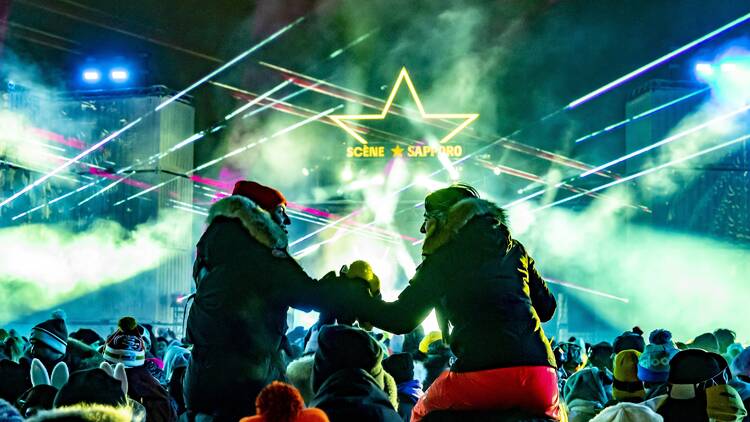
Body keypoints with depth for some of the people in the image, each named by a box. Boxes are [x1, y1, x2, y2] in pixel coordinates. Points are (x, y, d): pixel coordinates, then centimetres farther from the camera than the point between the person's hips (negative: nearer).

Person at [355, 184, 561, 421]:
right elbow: (547, 307, 22)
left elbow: (401, 319, 7)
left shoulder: (442, 259, 6)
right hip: (540, 376, 3)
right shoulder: (514, 249, 18)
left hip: (482, 375, -3)